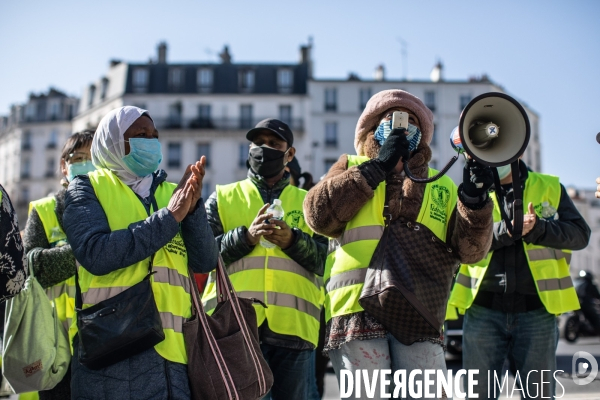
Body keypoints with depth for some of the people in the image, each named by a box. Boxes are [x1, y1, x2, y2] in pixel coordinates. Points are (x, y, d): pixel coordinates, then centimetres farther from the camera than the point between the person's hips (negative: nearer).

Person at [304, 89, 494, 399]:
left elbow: (469, 249, 10)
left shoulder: (442, 187, 21)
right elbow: (318, 215, -1)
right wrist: (376, 168, -2)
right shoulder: (352, 168, 18)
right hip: (358, 313, -1)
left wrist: (474, 200, -9)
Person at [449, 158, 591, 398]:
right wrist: (505, 230, -21)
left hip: (537, 309, 0)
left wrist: (538, 228, -17)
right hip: (483, 309, 0)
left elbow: (580, 233, -1)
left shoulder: (550, 188, 8)